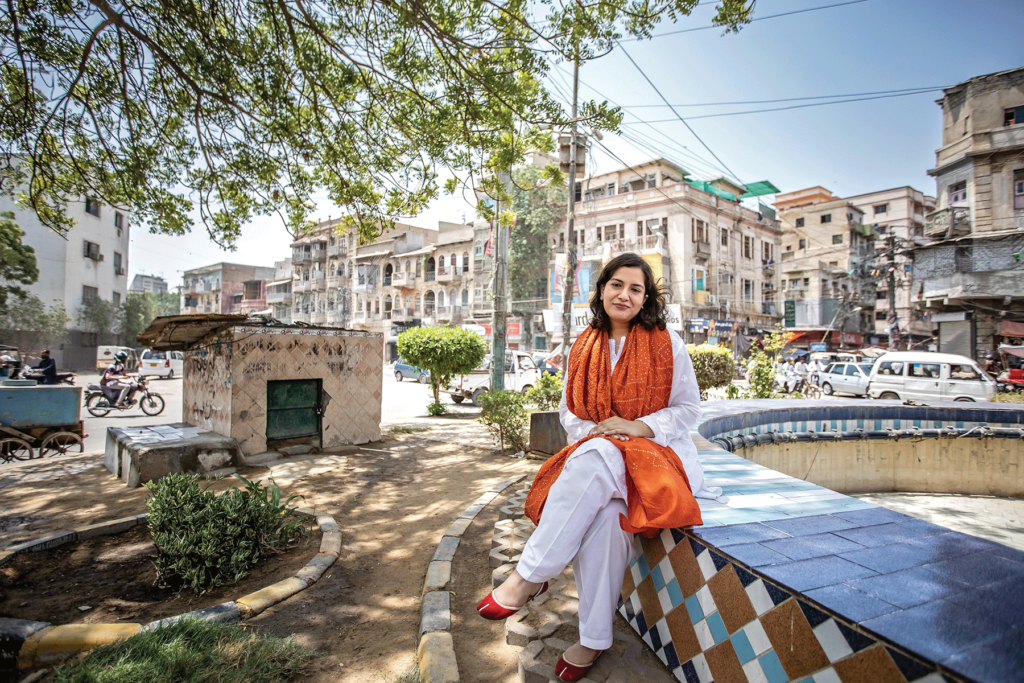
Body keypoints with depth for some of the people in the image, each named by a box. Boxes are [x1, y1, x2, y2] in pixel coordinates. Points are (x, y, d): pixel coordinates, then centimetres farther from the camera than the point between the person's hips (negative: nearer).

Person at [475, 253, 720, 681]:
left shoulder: (666, 343, 2)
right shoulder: (584, 347, 10)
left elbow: (689, 409, 3)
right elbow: (569, 412, 14)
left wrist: (641, 426, -14)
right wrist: (592, 431, -8)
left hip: (657, 450, -2)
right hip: (593, 450, 3)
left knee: (595, 458, -36)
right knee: (601, 509, -32)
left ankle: (530, 576, -25)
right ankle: (594, 639, -18)